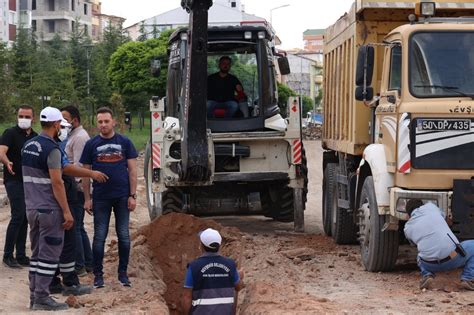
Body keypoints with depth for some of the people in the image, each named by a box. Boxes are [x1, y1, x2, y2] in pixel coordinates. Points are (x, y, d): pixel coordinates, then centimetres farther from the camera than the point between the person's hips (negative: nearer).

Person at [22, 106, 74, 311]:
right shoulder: (51, 149, -15)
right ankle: (42, 298, -3)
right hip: (49, 210, -8)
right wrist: (67, 211, -16)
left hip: (31, 208, 8)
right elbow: (56, 182, -18)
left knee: (36, 253, 13)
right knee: (49, 255, -3)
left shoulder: (28, 146, 11)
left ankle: (34, 296, 15)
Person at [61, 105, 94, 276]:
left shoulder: (80, 137, -15)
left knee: (74, 228, -6)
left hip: (76, 189, -10)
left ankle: (79, 266, -1)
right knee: (78, 228, 15)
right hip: (74, 189, 10)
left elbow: (78, 166, -21)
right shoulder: (72, 136, 17)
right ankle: (88, 263, 22)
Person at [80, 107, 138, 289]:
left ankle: (123, 273, 15)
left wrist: (133, 195, -3)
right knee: (99, 236, 3)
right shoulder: (92, 144, 2)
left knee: (124, 236, 5)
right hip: (100, 197, 0)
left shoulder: (124, 142, 3)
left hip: (122, 197, 0)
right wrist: (87, 199, 0)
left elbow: (132, 170, 3)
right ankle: (98, 275, 11)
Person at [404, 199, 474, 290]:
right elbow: (443, 215, 31)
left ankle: (427, 275, 8)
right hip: (453, 259, -3)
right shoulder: (430, 206, 10)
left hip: (430, 265, 3)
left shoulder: (407, 228, 13)